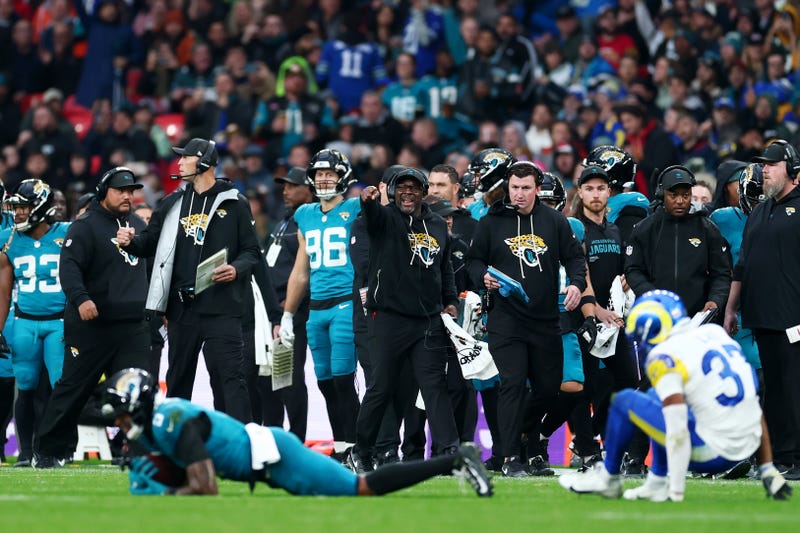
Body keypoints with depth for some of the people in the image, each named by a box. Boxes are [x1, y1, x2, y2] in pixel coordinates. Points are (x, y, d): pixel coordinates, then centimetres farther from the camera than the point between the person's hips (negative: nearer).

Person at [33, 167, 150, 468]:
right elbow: (69, 266, -19)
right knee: (73, 388, 1)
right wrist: (80, 298, -34)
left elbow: (149, 269, 28)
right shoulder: (85, 226, -7)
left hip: (133, 326, 6)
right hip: (91, 327, -6)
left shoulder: (137, 225, 16)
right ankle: (48, 450, 11)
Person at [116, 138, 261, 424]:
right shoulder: (174, 202, 14)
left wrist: (236, 269, -16)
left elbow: (251, 250, 3)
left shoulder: (234, 203, 1)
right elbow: (152, 241, 18)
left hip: (220, 307, -5)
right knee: (178, 378, 11)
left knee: (229, 376, -11)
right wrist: (131, 241, -3)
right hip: (181, 306, 5)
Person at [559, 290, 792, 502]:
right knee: (656, 397, 25)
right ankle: (657, 483, 24)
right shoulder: (715, 333, 11)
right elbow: (755, 411, 12)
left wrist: (677, 493, -16)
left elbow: (678, 434, -18)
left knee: (625, 401, 5)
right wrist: (768, 470, 14)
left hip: (712, 453, -8)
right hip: (745, 451, 8)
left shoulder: (665, 357, -11)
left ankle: (608, 477, 21)